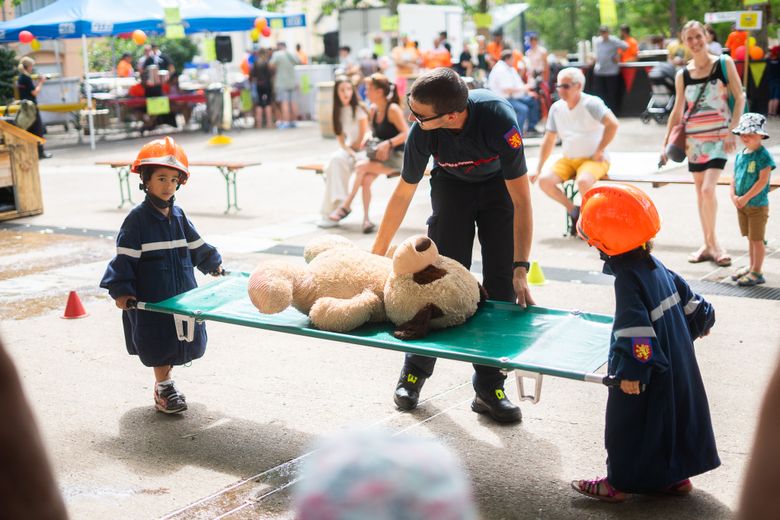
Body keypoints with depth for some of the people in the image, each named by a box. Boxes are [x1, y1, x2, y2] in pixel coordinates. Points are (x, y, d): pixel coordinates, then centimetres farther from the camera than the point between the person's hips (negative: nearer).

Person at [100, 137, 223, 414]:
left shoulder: (178, 216, 6)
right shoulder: (137, 219, -12)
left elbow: (196, 245, 21)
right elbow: (124, 257, -13)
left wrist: (214, 265, 28)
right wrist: (121, 291, -18)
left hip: (181, 294, 6)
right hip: (151, 300, -6)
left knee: (177, 339, 14)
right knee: (159, 343, 1)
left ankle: (165, 380, 33)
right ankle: (163, 390, 16)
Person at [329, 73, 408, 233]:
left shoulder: (393, 109, -14)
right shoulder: (373, 109, 8)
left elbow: (406, 134, -21)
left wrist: (388, 144, -31)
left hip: (396, 157, -6)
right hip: (379, 156, 6)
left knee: (362, 166, -26)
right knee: (366, 180, -22)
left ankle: (347, 205, -16)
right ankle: (366, 219, -19)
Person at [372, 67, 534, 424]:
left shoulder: (499, 118, -39)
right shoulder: (422, 130, -30)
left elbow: (521, 200, -34)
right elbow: (404, 193, -14)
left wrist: (520, 269, -39)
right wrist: (376, 254, -7)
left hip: (499, 184, -1)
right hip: (452, 184, 1)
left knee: (501, 282, -8)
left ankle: (489, 387, 2)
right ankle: (414, 371, 12)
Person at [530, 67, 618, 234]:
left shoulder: (591, 103, -11)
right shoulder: (556, 108, 6)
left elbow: (612, 124, -23)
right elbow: (548, 141, 12)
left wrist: (599, 151, -20)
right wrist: (538, 169, 9)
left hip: (593, 160, -6)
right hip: (568, 159, 6)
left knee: (583, 181, -36)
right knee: (544, 180, -18)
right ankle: (574, 211, 3)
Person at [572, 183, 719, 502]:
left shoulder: (627, 278, -22)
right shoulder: (656, 266, 4)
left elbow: (636, 327, -28)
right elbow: (686, 297, 16)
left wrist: (632, 371, -27)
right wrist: (701, 318, 34)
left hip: (648, 372, -9)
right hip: (677, 366, 9)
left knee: (630, 423, 5)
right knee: (674, 414, 19)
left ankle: (620, 482, 16)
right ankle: (676, 474, 31)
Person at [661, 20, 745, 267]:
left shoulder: (724, 63, -4)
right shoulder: (682, 75, 4)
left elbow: (739, 98, -3)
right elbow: (677, 111, 11)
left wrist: (732, 131, -12)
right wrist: (666, 143, 8)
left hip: (718, 136, -4)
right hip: (693, 139, 4)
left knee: (708, 189, -17)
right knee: (700, 192, 8)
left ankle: (712, 240, 2)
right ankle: (708, 244, 19)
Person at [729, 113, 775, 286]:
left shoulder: (763, 156, -14)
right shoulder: (740, 155, 8)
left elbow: (763, 181, -19)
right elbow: (734, 177, 11)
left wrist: (745, 198, -20)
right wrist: (733, 195, -5)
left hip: (757, 205, -7)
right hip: (741, 205, 7)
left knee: (757, 239, 0)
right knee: (750, 238, 17)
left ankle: (757, 273, 7)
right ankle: (752, 267, 28)